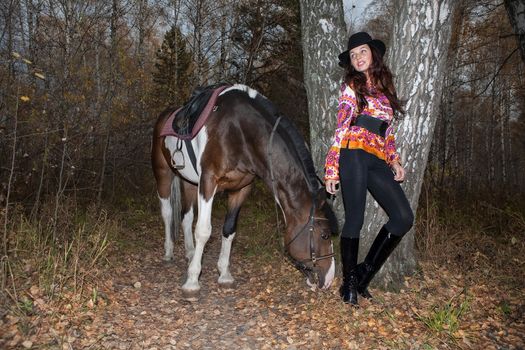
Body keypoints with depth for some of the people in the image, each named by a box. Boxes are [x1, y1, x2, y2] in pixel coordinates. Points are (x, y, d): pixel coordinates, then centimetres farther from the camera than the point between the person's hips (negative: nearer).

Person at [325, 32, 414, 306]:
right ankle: (349, 283, 10)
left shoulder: (384, 87, 23)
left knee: (404, 217, -6)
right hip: (354, 153, -6)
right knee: (355, 219, -6)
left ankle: (365, 273, 8)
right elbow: (341, 128, 1)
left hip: (377, 159, 6)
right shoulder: (351, 87, 7)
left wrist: (394, 160, 11)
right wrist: (332, 170, -5)